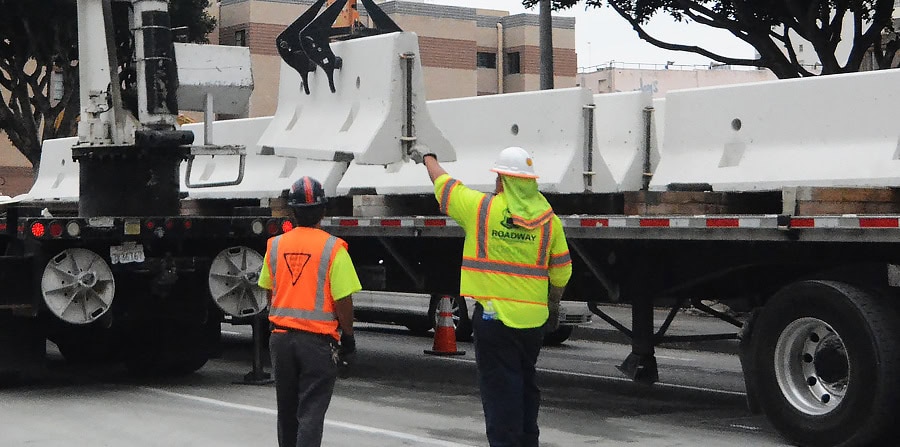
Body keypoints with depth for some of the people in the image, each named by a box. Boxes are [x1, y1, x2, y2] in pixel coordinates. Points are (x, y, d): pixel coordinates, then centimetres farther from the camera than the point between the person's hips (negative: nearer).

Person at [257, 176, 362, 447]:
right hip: (318, 340, -4)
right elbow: (343, 301, -12)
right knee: (311, 412, -3)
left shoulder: (275, 245, 3)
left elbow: (269, 292, 11)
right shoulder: (333, 248, -12)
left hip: (281, 336, 5)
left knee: (286, 409, 18)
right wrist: (348, 339, -1)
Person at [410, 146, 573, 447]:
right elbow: (561, 270, 7)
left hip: (494, 314, -4)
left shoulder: (481, 208, -8)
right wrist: (554, 307, 23)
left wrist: (427, 159, 29)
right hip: (533, 318, 5)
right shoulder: (548, 218, 1)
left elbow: (444, 184, 9)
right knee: (526, 385, 18)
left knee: (499, 388, 0)